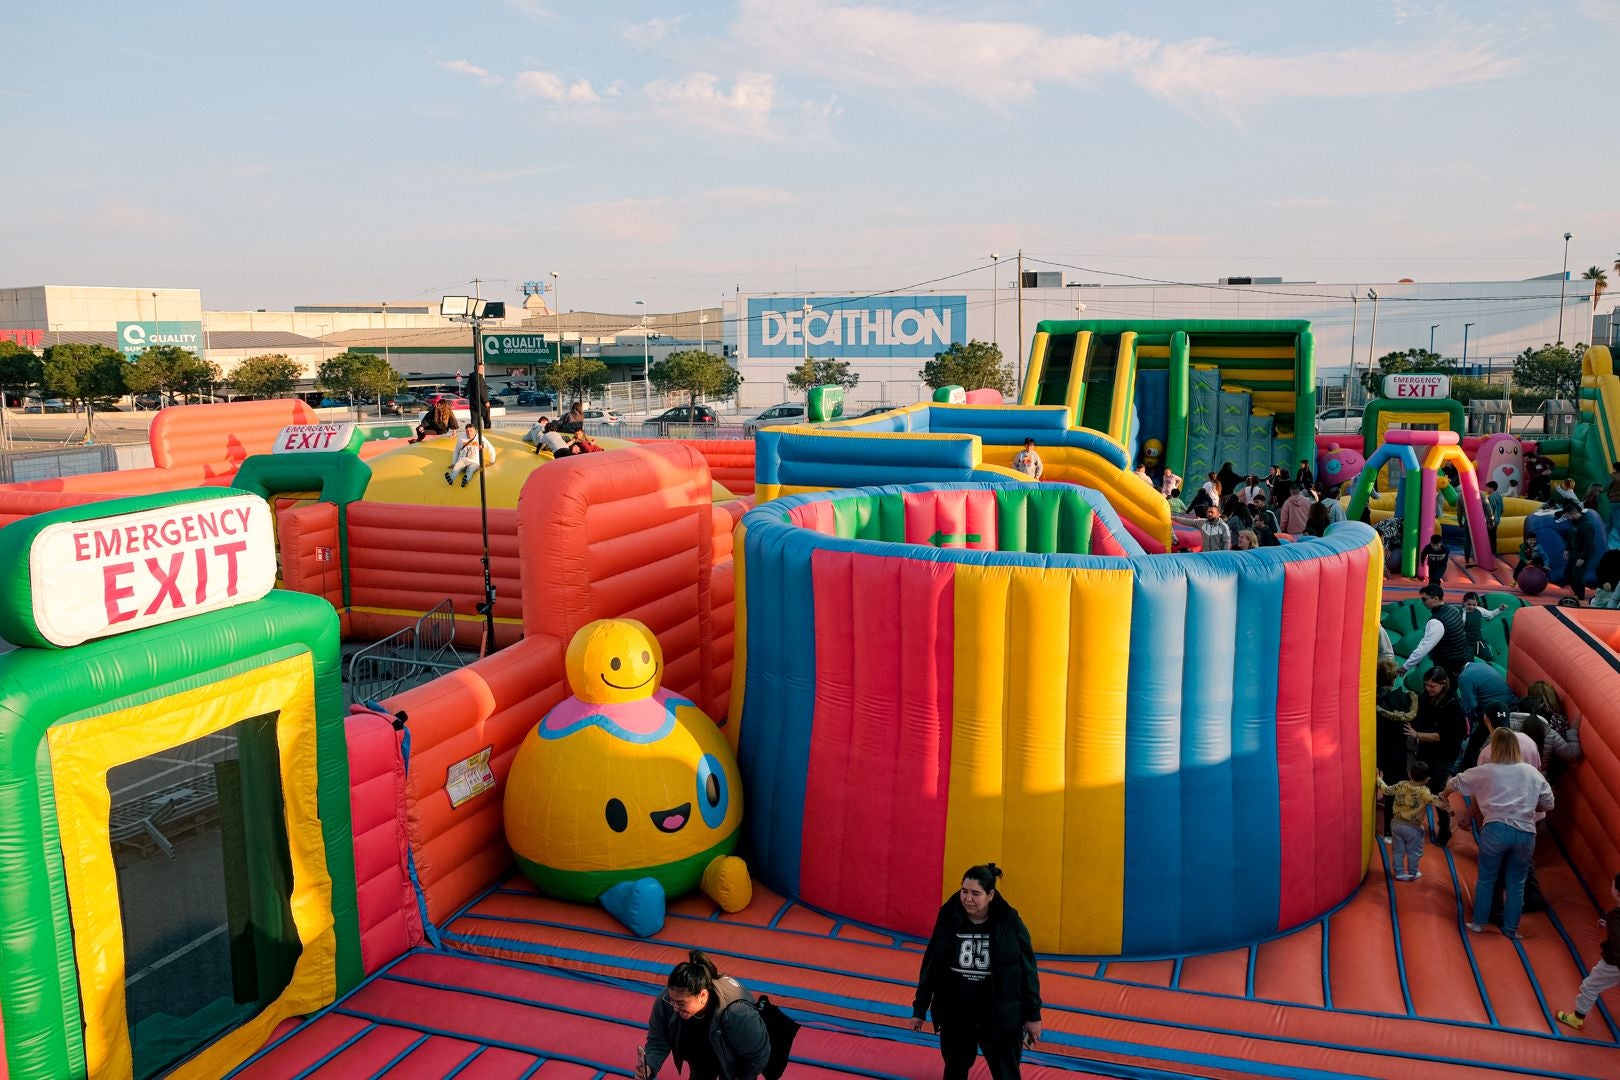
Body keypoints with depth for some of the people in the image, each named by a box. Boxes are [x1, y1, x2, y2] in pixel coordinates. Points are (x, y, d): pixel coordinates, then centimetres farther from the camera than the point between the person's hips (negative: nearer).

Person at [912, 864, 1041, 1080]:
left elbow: (1027, 969, -5)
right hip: (955, 1015, 2)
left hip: (1001, 1017, -2)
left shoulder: (1008, 922, -14)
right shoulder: (949, 920, -9)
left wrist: (1032, 1015, -1)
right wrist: (919, 1009, 5)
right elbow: (930, 965, 1)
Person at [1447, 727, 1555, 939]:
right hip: (1525, 833, 2)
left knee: (1486, 879, 12)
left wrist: (1446, 790, 37)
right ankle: (1511, 928, 19)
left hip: (1495, 831, -2)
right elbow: (1548, 803, 10)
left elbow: (1455, 783, 15)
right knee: (1516, 884, 12)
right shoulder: (1532, 773, 6)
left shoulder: (1485, 772, 3)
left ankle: (1479, 923, 19)